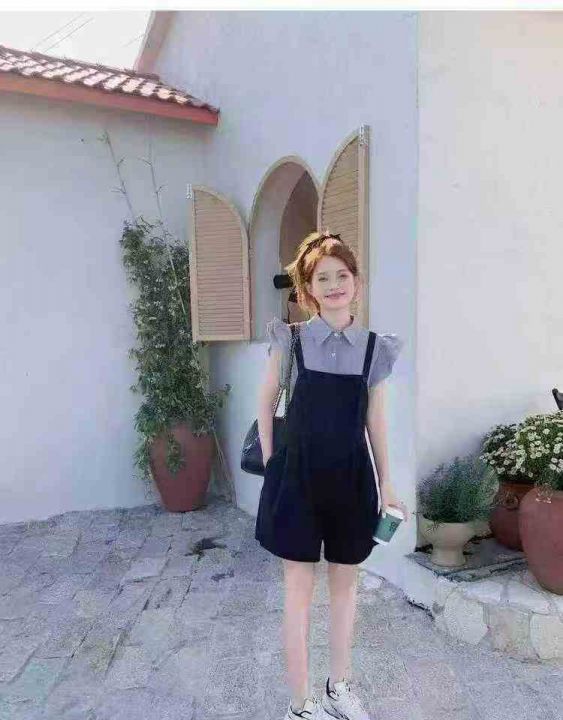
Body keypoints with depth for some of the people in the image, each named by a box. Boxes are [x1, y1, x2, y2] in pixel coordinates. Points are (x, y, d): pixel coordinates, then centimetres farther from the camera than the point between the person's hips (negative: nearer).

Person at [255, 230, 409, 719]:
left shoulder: (375, 347, -1)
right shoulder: (291, 339, -6)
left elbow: (376, 419, 6)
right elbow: (266, 402, 3)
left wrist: (386, 483, 9)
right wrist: (270, 465, 1)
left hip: (352, 476, 3)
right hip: (299, 473, -2)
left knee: (346, 582, 17)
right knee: (299, 586, 9)